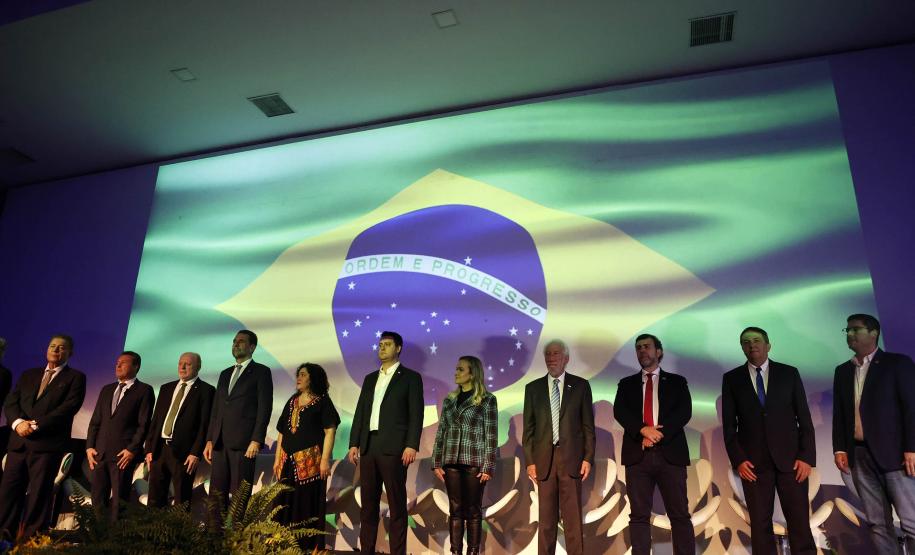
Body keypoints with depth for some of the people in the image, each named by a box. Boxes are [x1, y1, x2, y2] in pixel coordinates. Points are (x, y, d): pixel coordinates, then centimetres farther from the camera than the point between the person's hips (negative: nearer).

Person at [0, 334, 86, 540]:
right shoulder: (28, 375, 20)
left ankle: (31, 539, 5)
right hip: (19, 441, 5)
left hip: (48, 443, -5)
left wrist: (36, 424, -14)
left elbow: (69, 407, -9)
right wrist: (18, 422, -8)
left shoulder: (75, 377, 3)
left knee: (39, 492, -2)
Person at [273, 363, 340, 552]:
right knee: (286, 503, 8)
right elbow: (282, 432, 18)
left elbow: (330, 431, -8)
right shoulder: (292, 401, 17)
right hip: (288, 462, 6)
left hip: (310, 461, -6)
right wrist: (278, 459, 13)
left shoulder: (322, 401, -1)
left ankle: (310, 546, 6)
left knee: (308, 504, -2)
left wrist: (325, 460, -16)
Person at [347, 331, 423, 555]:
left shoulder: (411, 377, 2)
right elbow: (360, 413, 16)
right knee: (368, 503, 9)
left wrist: (412, 445, -14)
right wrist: (354, 443, 7)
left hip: (393, 448, -5)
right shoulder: (370, 378, 18)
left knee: (397, 504, -1)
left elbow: (416, 414, -5)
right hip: (368, 447, 5)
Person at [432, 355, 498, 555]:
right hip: (451, 462, 4)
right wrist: (436, 462, 6)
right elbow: (441, 432, 11)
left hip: (474, 462, -4)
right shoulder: (449, 400, 10)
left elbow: (491, 435, -5)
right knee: (455, 510, 7)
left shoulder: (487, 400, -3)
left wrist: (488, 467, -10)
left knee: (473, 511, 3)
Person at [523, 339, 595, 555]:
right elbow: (529, 428, 6)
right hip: (544, 460, 1)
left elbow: (588, 425, 4)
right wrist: (530, 461, 0)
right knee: (546, 519, 7)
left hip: (571, 458, -1)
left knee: (573, 517, 1)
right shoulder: (533, 388, 7)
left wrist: (588, 457, -3)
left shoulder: (580, 385, 4)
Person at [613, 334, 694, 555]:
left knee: (680, 515, 0)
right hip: (638, 454, 1)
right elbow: (619, 411, 1)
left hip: (670, 454, -1)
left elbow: (684, 412, -2)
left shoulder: (676, 382, 13)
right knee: (639, 516, 1)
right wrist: (644, 430, -16)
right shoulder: (626, 384, 16)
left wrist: (658, 434, -14)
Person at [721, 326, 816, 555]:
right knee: (760, 523, 3)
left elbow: (804, 418, 4)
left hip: (790, 458, 0)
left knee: (799, 520, 0)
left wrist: (807, 457, -5)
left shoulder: (789, 373, 6)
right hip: (754, 462, 0)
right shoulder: (732, 379, 5)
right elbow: (729, 424, 4)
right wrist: (738, 460, -6)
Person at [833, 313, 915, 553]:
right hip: (859, 456, 5)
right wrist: (840, 448, 5)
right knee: (877, 523, 7)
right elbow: (839, 413, 14)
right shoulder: (843, 371, 15)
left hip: (893, 453, -5)